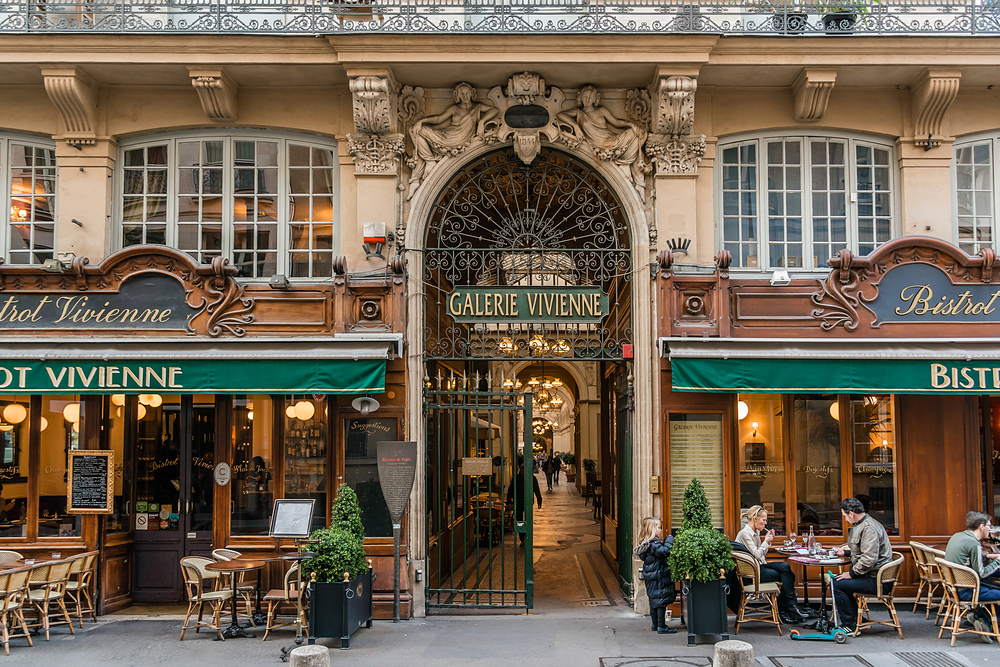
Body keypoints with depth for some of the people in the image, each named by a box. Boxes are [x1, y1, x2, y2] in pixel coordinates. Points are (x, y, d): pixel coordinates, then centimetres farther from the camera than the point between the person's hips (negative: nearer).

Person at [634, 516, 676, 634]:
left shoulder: (646, 543, 10)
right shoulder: (654, 544, -21)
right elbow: (663, 551, -33)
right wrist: (669, 541, -19)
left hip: (650, 577, 10)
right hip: (659, 577, -10)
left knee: (653, 600, 17)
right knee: (661, 600, -4)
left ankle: (655, 624, 26)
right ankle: (661, 626, 0)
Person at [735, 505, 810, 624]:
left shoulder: (756, 532, 14)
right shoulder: (745, 533, -15)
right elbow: (756, 555, -20)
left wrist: (768, 541, 7)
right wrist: (766, 541, -9)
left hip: (760, 566, 9)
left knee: (786, 567, -12)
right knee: (786, 575, -17)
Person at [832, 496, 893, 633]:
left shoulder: (869, 528, -20)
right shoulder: (862, 525, 14)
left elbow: (869, 559, -28)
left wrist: (852, 573, -18)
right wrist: (845, 552, 25)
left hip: (875, 580, -12)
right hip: (871, 575, 12)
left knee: (837, 585, -17)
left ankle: (849, 625, -7)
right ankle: (856, 620, 22)